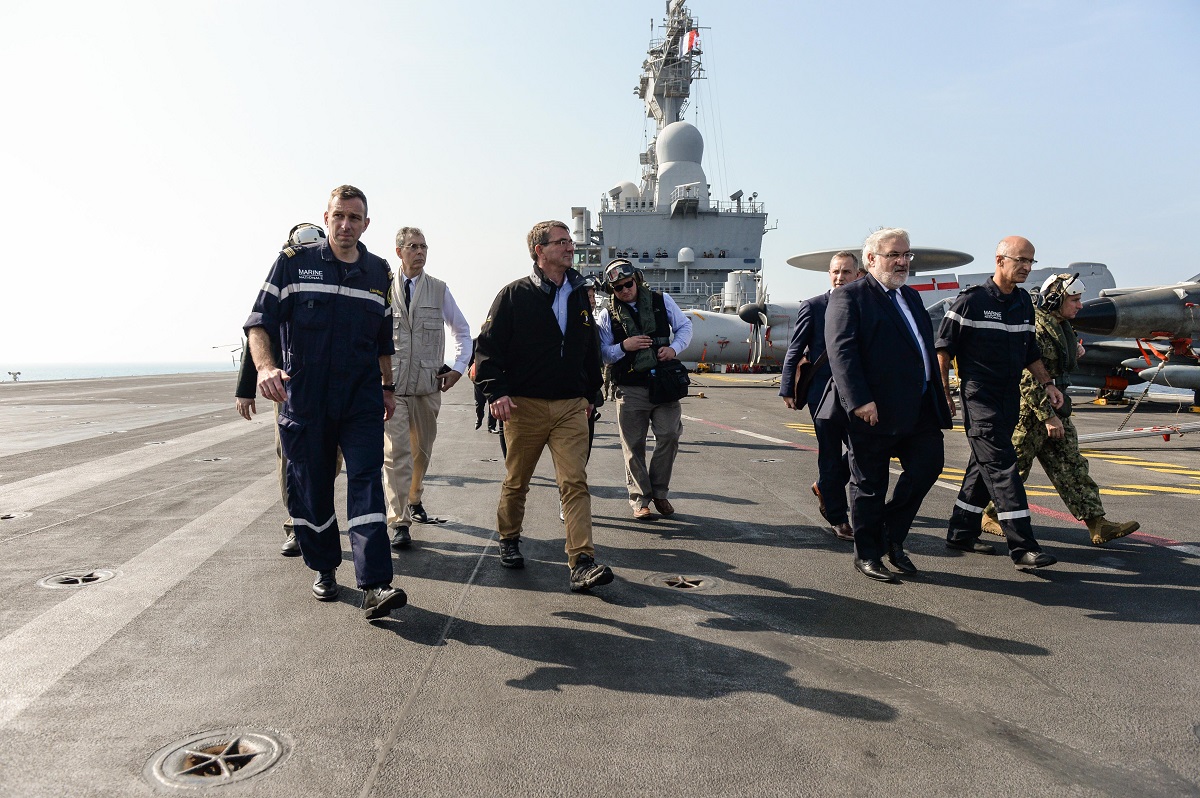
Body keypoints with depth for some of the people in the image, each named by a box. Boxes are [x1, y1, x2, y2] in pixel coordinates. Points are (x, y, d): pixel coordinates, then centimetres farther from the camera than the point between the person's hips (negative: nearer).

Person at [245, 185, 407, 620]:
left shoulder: (379, 273, 10)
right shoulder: (294, 262, 1)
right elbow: (259, 321, -3)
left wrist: (387, 387, 25)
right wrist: (265, 366, -21)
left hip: (362, 399, 1)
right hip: (303, 397, -1)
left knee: (366, 480, -11)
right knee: (310, 487, 8)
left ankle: (375, 585, -16)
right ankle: (324, 568, 29)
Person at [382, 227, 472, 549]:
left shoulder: (439, 290, 6)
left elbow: (462, 331, 16)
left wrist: (458, 367, 6)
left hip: (428, 385, 2)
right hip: (390, 385, -2)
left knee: (422, 449, 14)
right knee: (396, 452, -9)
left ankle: (414, 499, 38)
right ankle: (399, 522, -6)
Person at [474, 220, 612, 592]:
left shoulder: (579, 295, 12)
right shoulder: (514, 295, -2)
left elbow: (591, 348, 21)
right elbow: (488, 345, -3)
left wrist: (590, 393, 19)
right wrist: (496, 391, -14)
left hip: (571, 407, 3)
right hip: (525, 406, -2)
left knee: (575, 482, -8)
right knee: (516, 481, 12)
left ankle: (582, 563, -10)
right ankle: (509, 540, 36)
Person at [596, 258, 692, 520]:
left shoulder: (662, 301, 8)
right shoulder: (607, 315, 5)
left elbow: (685, 326, 13)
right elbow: (602, 353, 4)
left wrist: (674, 348, -6)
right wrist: (624, 346, -15)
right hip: (630, 389, -1)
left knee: (669, 436, -4)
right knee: (634, 445, 2)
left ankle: (659, 492, 15)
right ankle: (640, 500, 14)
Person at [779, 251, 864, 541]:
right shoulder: (813, 306, -1)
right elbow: (794, 351, -1)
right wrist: (787, 390, -5)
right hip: (824, 392, -3)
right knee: (831, 457, 4)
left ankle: (825, 487, 31)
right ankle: (838, 518, 18)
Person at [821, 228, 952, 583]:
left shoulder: (911, 297, 19)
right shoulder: (849, 297, -6)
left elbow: (926, 347, 23)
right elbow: (841, 351, -17)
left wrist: (937, 394, 16)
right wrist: (860, 401, -24)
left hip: (919, 407, 8)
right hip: (873, 409, -7)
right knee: (869, 484, 3)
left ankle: (892, 535, 22)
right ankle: (867, 554, 18)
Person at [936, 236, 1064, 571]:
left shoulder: (1023, 301, 12)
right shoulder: (972, 299, -9)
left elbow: (1030, 350, 22)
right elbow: (944, 347, -8)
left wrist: (1047, 383, 13)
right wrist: (944, 392, -9)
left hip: (1010, 399, 8)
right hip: (980, 400, -8)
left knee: (983, 467, 13)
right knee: (1002, 469, -11)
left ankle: (961, 532, 24)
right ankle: (1023, 547, -10)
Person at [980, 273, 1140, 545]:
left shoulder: (1061, 325, 12)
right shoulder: (1035, 327, -19)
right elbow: (1027, 377, -23)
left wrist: (1074, 353, 7)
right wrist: (1048, 416, -22)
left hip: (1054, 407, 9)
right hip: (1029, 410, -9)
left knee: (1071, 466, 7)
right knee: (1014, 465, 1)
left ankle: (1097, 524, 8)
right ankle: (990, 515, 17)